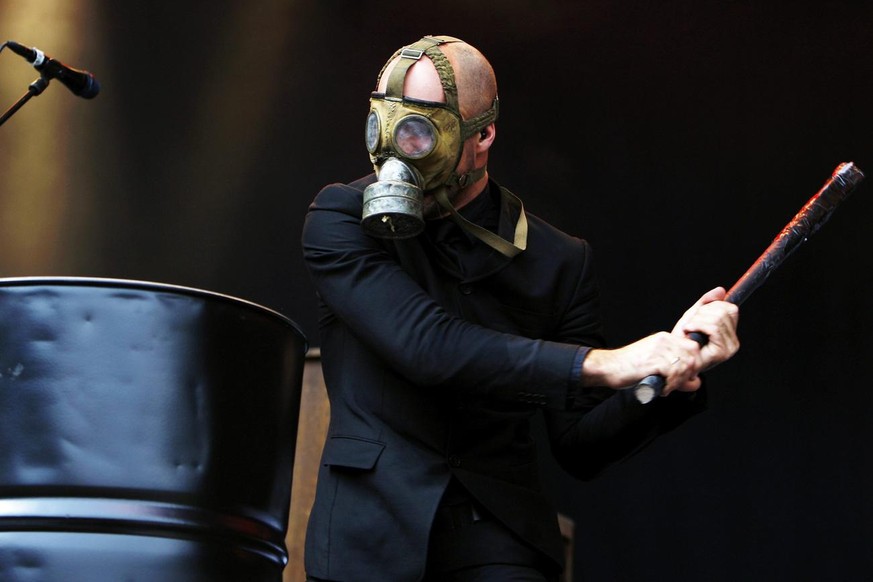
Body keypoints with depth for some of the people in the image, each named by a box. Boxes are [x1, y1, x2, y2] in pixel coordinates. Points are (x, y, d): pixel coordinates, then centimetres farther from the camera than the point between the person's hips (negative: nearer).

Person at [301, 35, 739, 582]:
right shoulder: (341, 218, -3)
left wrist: (676, 368, -12)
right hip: (372, 532, -1)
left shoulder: (557, 260, 3)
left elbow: (580, 446, 5)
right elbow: (425, 344, -19)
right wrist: (604, 365, -23)